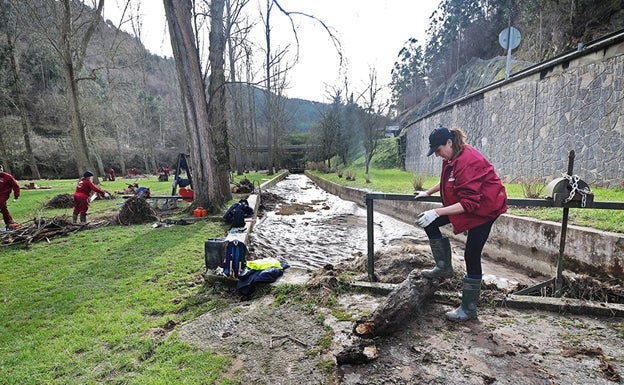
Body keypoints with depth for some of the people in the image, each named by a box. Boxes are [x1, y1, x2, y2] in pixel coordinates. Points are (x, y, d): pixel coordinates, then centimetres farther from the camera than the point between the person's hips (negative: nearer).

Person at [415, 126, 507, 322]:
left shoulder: (469, 161, -31)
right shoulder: (452, 158, -2)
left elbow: (469, 203, -34)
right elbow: (446, 181, 19)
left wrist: (437, 212, -37)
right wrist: (427, 192, 17)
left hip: (485, 207, -9)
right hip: (465, 202, 9)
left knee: (472, 256, -6)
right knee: (430, 223, 2)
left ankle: (469, 309, 8)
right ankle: (444, 267, 13)